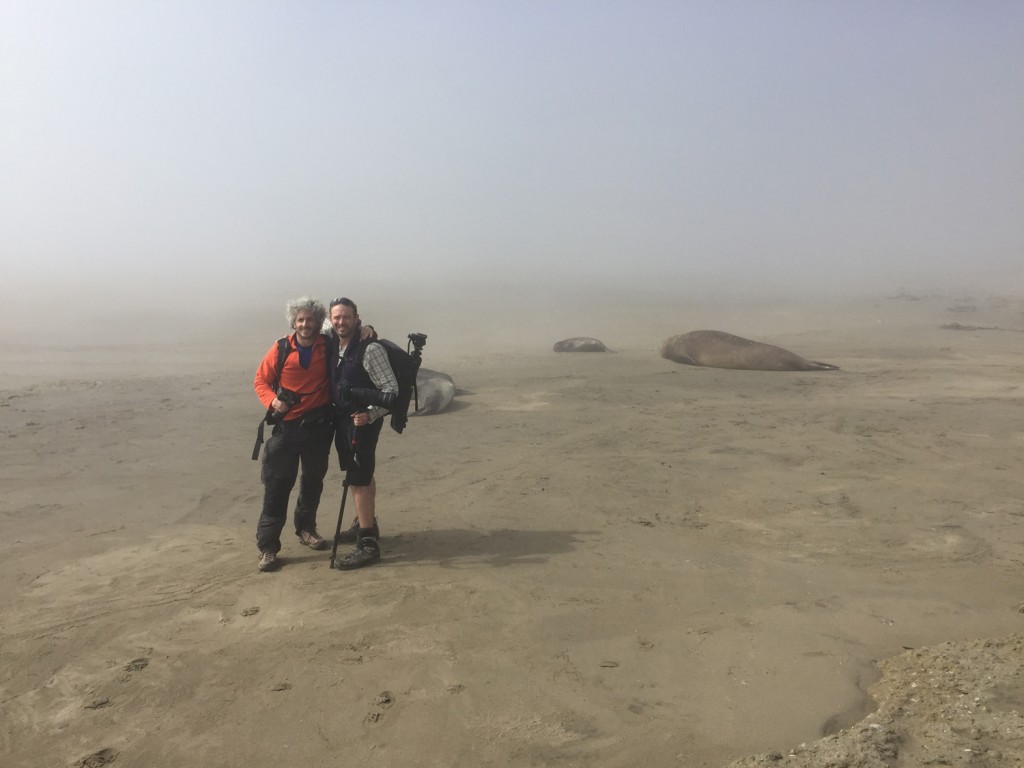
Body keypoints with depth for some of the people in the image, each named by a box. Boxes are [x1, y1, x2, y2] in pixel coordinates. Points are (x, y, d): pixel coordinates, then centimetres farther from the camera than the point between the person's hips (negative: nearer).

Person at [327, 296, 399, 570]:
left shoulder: (370, 349, -17)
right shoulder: (332, 347, 5)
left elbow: (390, 389, -18)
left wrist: (370, 415, -28)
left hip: (363, 421, -8)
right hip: (342, 419, 8)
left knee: (358, 480, -9)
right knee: (362, 475, 21)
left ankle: (368, 543, -3)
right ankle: (365, 524, 37)